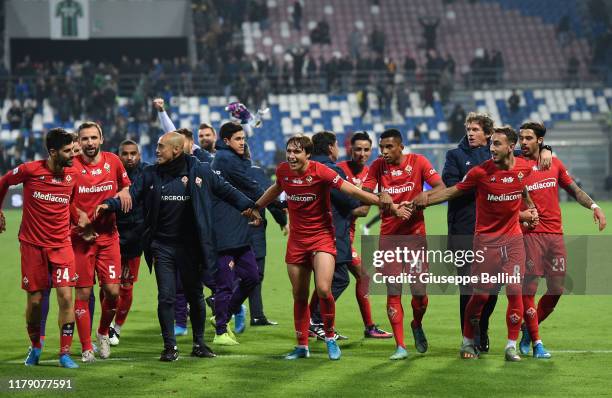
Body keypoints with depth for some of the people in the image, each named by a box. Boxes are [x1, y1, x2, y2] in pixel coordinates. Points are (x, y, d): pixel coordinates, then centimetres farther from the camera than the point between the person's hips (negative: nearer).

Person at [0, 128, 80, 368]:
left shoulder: (73, 175, -1)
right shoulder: (30, 170, -11)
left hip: (61, 245, 2)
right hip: (32, 245, -2)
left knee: (66, 296, -10)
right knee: (34, 300, 4)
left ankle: (65, 353, -1)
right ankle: (35, 347, 28)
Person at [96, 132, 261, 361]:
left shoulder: (199, 171, -2)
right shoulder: (151, 175, 2)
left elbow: (225, 190, 6)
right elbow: (132, 195, -1)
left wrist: (247, 206, 2)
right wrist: (109, 204, -17)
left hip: (190, 246, -1)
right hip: (162, 246, 1)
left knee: (195, 295, 10)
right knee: (166, 297, -2)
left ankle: (199, 344, 22)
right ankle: (170, 346, 6)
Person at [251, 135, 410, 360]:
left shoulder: (320, 172, -16)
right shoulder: (283, 171, -1)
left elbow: (351, 190, -18)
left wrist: (386, 204, -23)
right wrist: (255, 207, 35)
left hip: (321, 237, -4)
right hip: (296, 239, 4)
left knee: (323, 290, -20)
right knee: (299, 296, 7)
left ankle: (330, 338, 3)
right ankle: (302, 346, 20)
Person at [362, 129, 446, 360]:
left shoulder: (417, 161, -3)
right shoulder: (378, 166, 2)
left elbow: (440, 188, -8)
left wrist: (419, 200, -25)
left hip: (415, 233, -1)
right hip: (389, 235, 1)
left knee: (420, 291, -5)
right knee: (393, 292, -3)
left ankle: (417, 325, 27)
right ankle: (400, 346, 2)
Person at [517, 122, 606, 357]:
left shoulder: (554, 163, 11)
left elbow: (574, 190, 20)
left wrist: (594, 206, 6)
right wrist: (520, 215, -18)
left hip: (555, 234, 5)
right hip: (530, 234, -5)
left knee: (556, 290, 4)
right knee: (528, 289, -7)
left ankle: (528, 330, 23)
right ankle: (536, 342, 2)